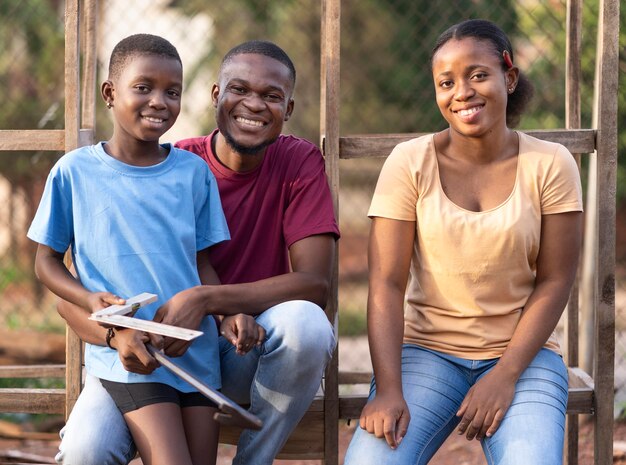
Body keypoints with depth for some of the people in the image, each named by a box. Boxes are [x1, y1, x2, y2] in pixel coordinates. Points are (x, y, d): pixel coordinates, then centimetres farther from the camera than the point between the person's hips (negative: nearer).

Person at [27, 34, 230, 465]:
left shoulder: (193, 171, 7)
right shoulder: (75, 171, 1)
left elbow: (202, 263, 11)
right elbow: (47, 262, 7)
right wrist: (93, 301, -12)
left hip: (196, 348, 3)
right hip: (125, 348, -3)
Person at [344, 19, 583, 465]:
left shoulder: (550, 165, -1)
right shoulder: (410, 162, -2)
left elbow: (553, 282, -2)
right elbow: (387, 283, -8)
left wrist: (504, 377, -13)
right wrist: (388, 390, -19)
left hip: (523, 354, 0)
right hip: (427, 350, 0)